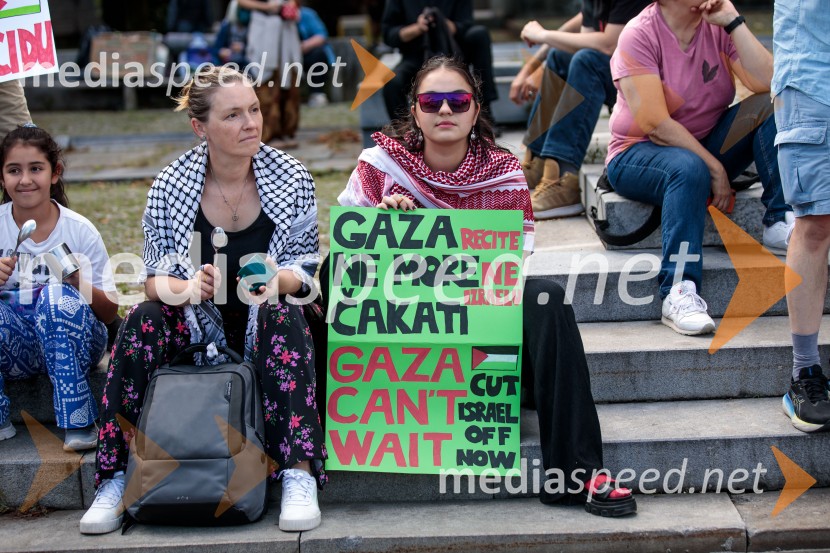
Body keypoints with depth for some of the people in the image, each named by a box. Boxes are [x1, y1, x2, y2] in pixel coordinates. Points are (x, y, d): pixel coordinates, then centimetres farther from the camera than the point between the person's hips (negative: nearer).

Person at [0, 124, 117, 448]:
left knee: (58, 296, -32)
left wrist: (79, 285, -25)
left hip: (72, 342, -1)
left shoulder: (80, 231, -6)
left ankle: (78, 423, -26)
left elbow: (109, 312, -4)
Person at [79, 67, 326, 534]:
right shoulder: (170, 187, -6)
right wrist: (189, 288, -26)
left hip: (263, 320, -1)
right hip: (196, 324, 1)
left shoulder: (292, 178, -5)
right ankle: (115, 480, -23)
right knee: (141, 321, -27)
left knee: (282, 317, -33)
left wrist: (274, 281, -26)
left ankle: (300, 476, -36)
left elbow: (304, 268, -3)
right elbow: (156, 279, -3)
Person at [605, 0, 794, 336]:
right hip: (638, 154, -5)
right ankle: (678, 293, -40)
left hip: (707, 146, 5)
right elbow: (655, 124, -23)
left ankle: (779, 223, -19)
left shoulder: (718, 27, -2)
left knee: (773, 105, -15)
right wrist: (715, 169, -23)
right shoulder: (640, 34, -16)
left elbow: (767, 83, -16)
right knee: (689, 169, -38)